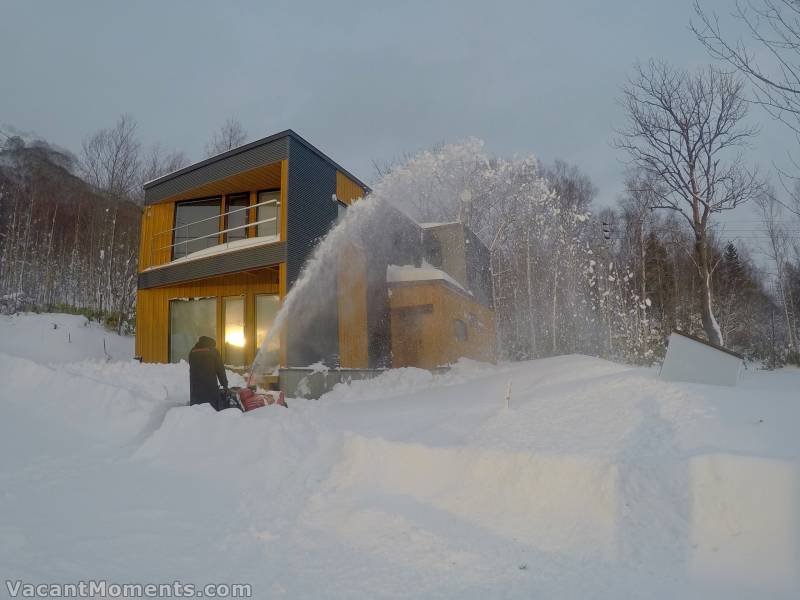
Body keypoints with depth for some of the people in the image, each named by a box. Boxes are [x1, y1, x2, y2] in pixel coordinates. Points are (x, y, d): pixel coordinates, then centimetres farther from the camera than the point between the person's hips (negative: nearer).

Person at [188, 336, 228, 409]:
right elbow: (220, 369, 1)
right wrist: (225, 384, 6)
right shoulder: (213, 351, 3)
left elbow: (192, 369, 18)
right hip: (210, 386, -4)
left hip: (195, 387, 4)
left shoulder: (192, 351, 16)